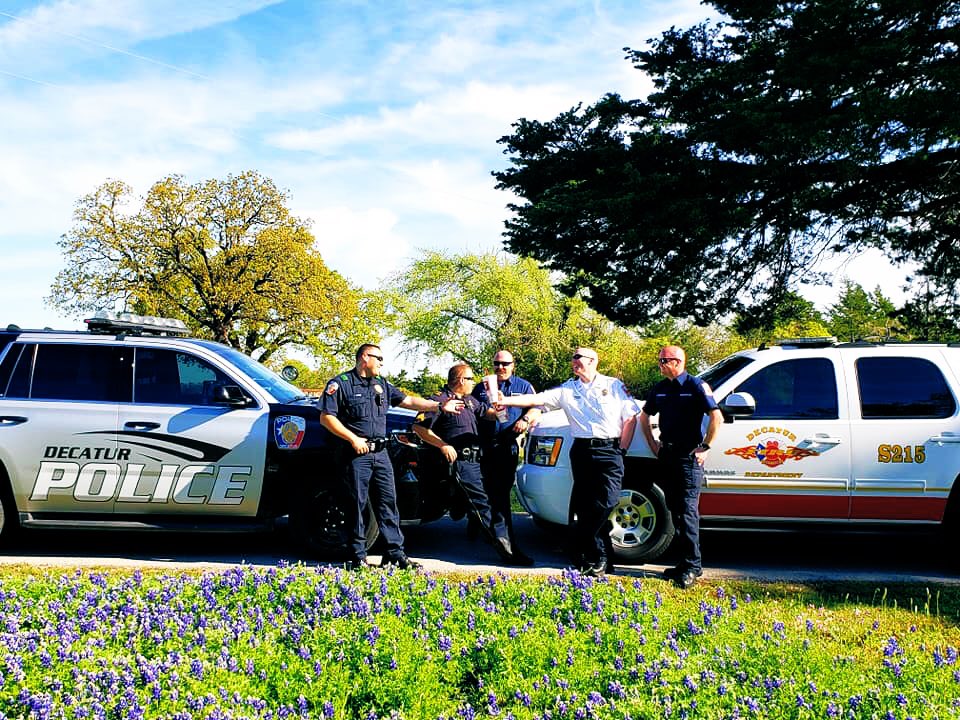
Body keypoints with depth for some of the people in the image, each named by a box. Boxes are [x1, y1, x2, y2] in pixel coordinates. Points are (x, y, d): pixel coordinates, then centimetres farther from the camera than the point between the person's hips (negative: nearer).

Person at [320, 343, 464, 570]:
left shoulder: (382, 385, 18)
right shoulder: (341, 383, -2)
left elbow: (409, 401, 16)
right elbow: (326, 417, -8)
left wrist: (439, 406, 7)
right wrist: (353, 439, -14)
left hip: (380, 453, 6)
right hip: (356, 454, -6)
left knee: (388, 502, 4)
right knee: (357, 504, -2)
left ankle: (395, 553, 7)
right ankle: (357, 556, 7)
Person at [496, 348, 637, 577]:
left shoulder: (614, 386, 7)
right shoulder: (567, 390, 12)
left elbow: (631, 418, 6)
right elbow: (536, 399, 2)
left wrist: (622, 450, -1)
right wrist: (506, 401, -10)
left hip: (609, 451, -3)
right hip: (581, 452, 3)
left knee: (604, 504, -11)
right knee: (584, 505, 1)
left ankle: (593, 557, 3)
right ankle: (602, 558, 11)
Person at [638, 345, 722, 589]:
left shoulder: (696, 386, -8)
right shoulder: (660, 388, 12)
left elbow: (717, 417, -14)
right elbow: (644, 416, 27)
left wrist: (705, 447, -12)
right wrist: (652, 443, 18)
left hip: (689, 457, -7)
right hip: (667, 456, 7)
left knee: (688, 511, -9)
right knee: (675, 510, 10)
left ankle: (692, 566, -5)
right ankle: (685, 562, 18)